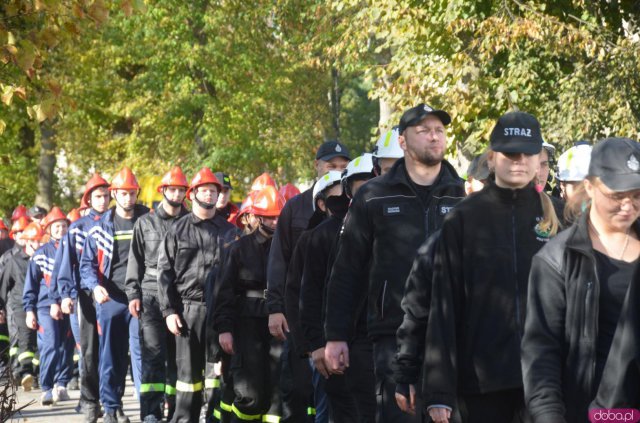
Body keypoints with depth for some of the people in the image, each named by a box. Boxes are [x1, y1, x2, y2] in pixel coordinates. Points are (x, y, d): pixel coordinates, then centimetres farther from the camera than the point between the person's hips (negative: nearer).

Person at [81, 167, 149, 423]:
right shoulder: (101, 227, 8)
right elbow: (87, 262, 8)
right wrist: (95, 286, -11)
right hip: (110, 299, 1)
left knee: (141, 353, -8)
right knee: (111, 356, 5)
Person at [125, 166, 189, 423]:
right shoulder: (145, 223, 10)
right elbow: (135, 261, 9)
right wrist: (133, 294, 0)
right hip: (151, 295, -1)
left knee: (177, 356, 5)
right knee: (153, 354, -10)